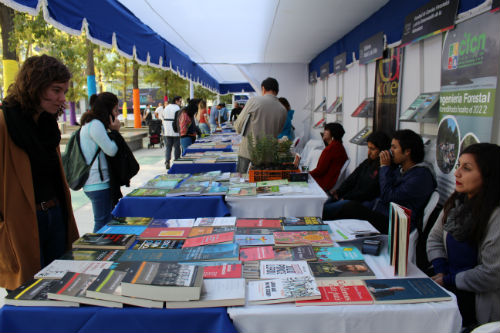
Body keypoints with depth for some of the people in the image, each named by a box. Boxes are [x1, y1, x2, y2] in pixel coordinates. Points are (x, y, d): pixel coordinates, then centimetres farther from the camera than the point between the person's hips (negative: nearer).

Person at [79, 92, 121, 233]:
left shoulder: (90, 124, 18)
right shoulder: (95, 124, -14)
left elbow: (107, 148, 20)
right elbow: (111, 150, -16)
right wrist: (115, 131, -4)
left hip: (97, 183, 11)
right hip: (98, 184, -11)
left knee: (107, 221, 18)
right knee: (103, 223, -5)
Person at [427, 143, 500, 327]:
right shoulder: (456, 203, 4)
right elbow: (434, 239, 11)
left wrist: (448, 281, -12)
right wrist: (441, 272, -4)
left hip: (477, 300, -6)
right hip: (448, 283, 7)